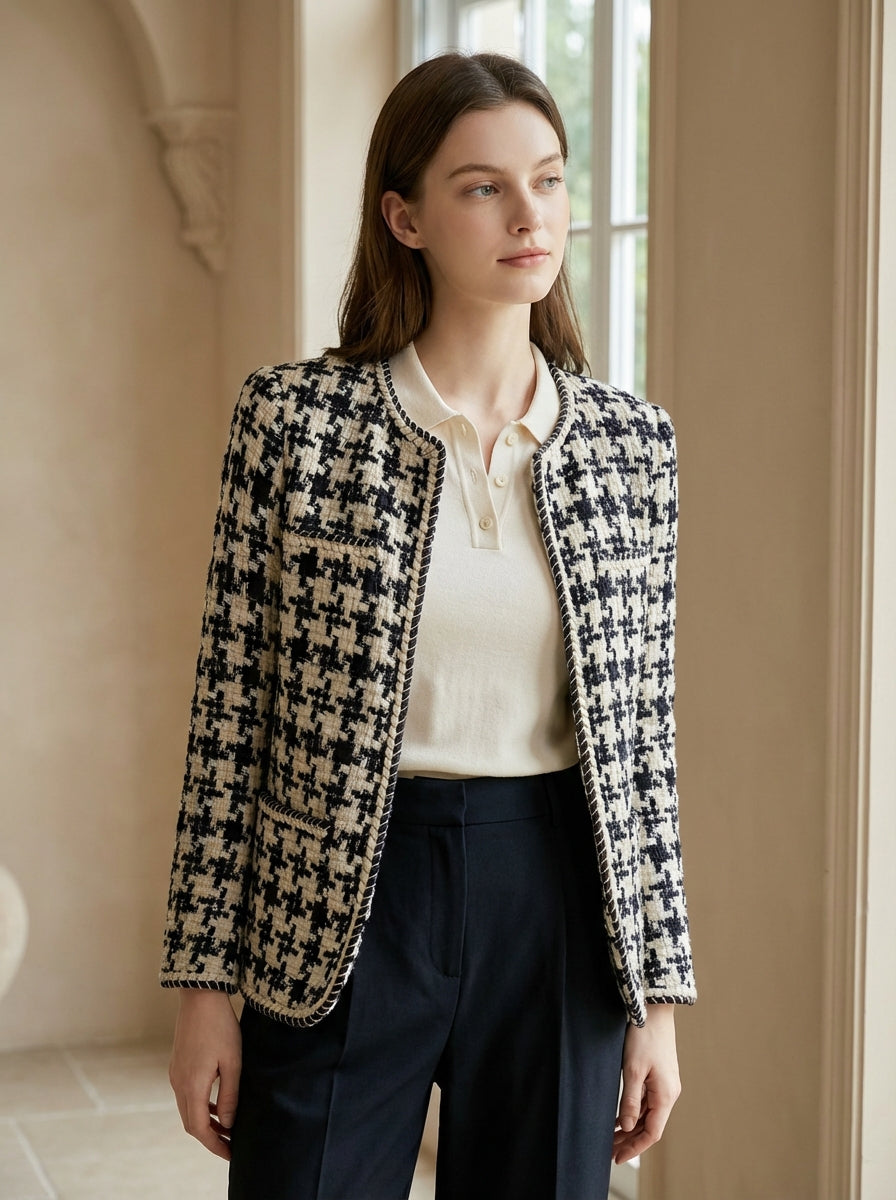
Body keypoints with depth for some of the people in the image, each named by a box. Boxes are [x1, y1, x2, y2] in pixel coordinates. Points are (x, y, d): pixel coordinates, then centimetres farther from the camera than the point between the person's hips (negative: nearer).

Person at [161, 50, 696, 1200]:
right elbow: (230, 712, -3)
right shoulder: (294, 416, -5)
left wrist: (656, 990, 6)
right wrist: (204, 981, -3)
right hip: (344, 905, -2)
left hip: (558, 906, 2)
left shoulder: (630, 441, 2)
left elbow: (641, 731, 6)